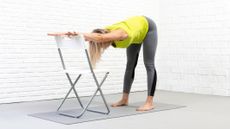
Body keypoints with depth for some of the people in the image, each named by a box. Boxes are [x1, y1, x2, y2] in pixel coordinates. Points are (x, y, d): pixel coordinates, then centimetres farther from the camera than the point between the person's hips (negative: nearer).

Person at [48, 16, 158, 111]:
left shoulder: (121, 34, -46)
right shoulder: (106, 32, -26)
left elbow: (100, 38, -65)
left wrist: (79, 34, -70)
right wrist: (66, 33, -48)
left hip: (147, 27, -7)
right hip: (136, 31, 8)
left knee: (149, 65, -10)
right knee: (130, 65, 8)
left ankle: (150, 102, -10)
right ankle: (124, 99, 13)